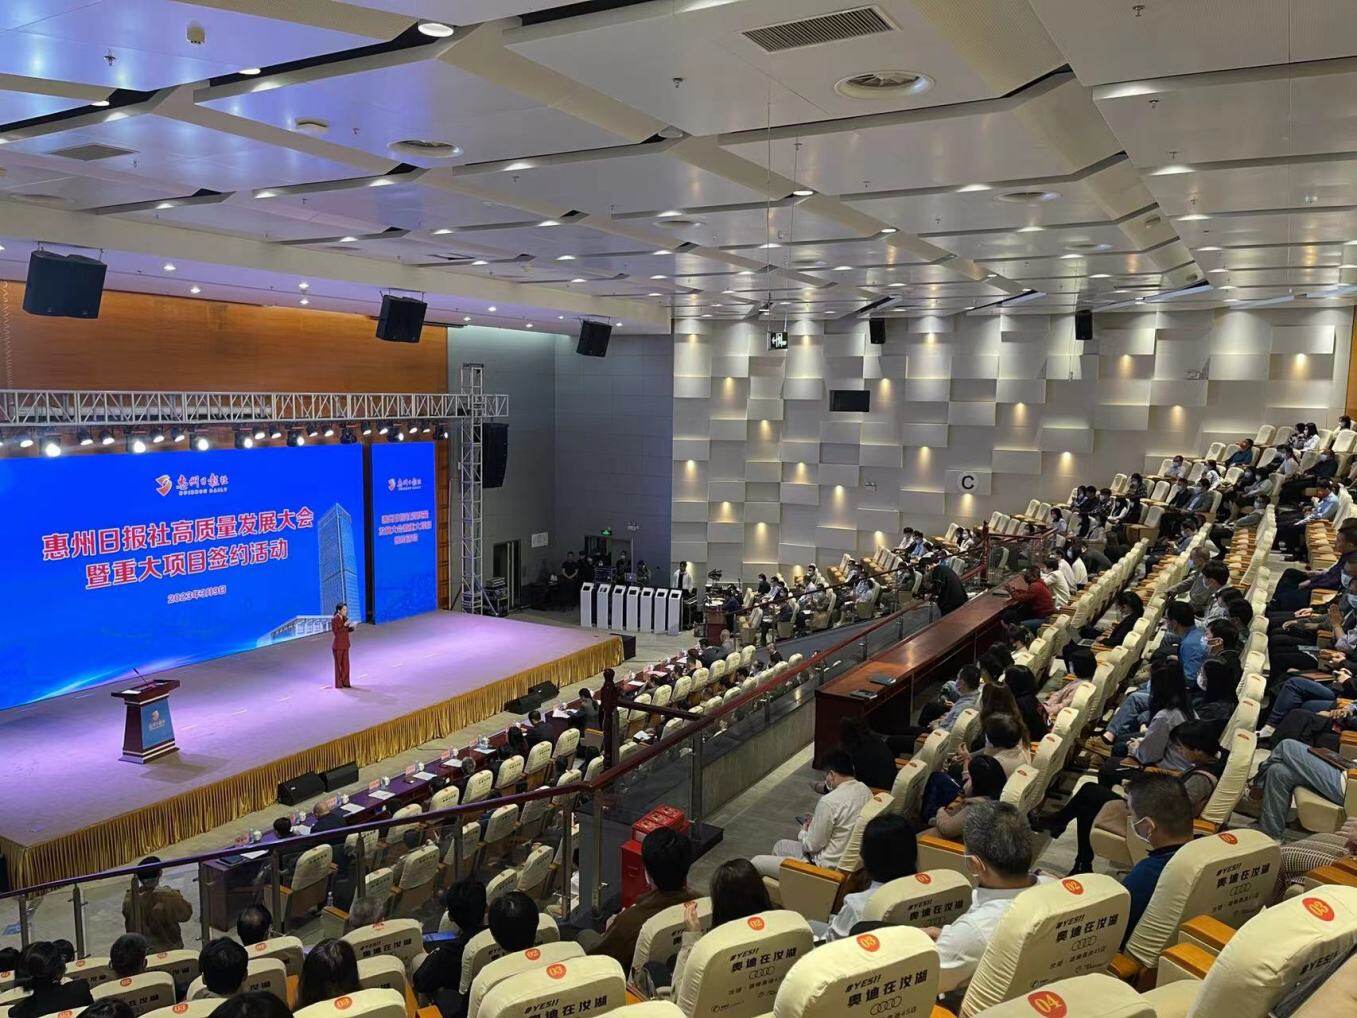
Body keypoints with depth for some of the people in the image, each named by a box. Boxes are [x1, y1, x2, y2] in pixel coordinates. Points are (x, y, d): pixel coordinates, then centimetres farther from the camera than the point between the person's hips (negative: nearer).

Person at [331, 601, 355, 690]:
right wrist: (344, 626, -24)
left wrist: (351, 627, -6)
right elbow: (336, 632, -19)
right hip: (337, 645, -7)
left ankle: (345, 682, 18)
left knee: (345, 664, 9)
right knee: (338, 664, 3)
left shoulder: (345, 618, 6)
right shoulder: (334, 619, -15)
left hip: (345, 644, 7)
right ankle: (338, 684, 11)